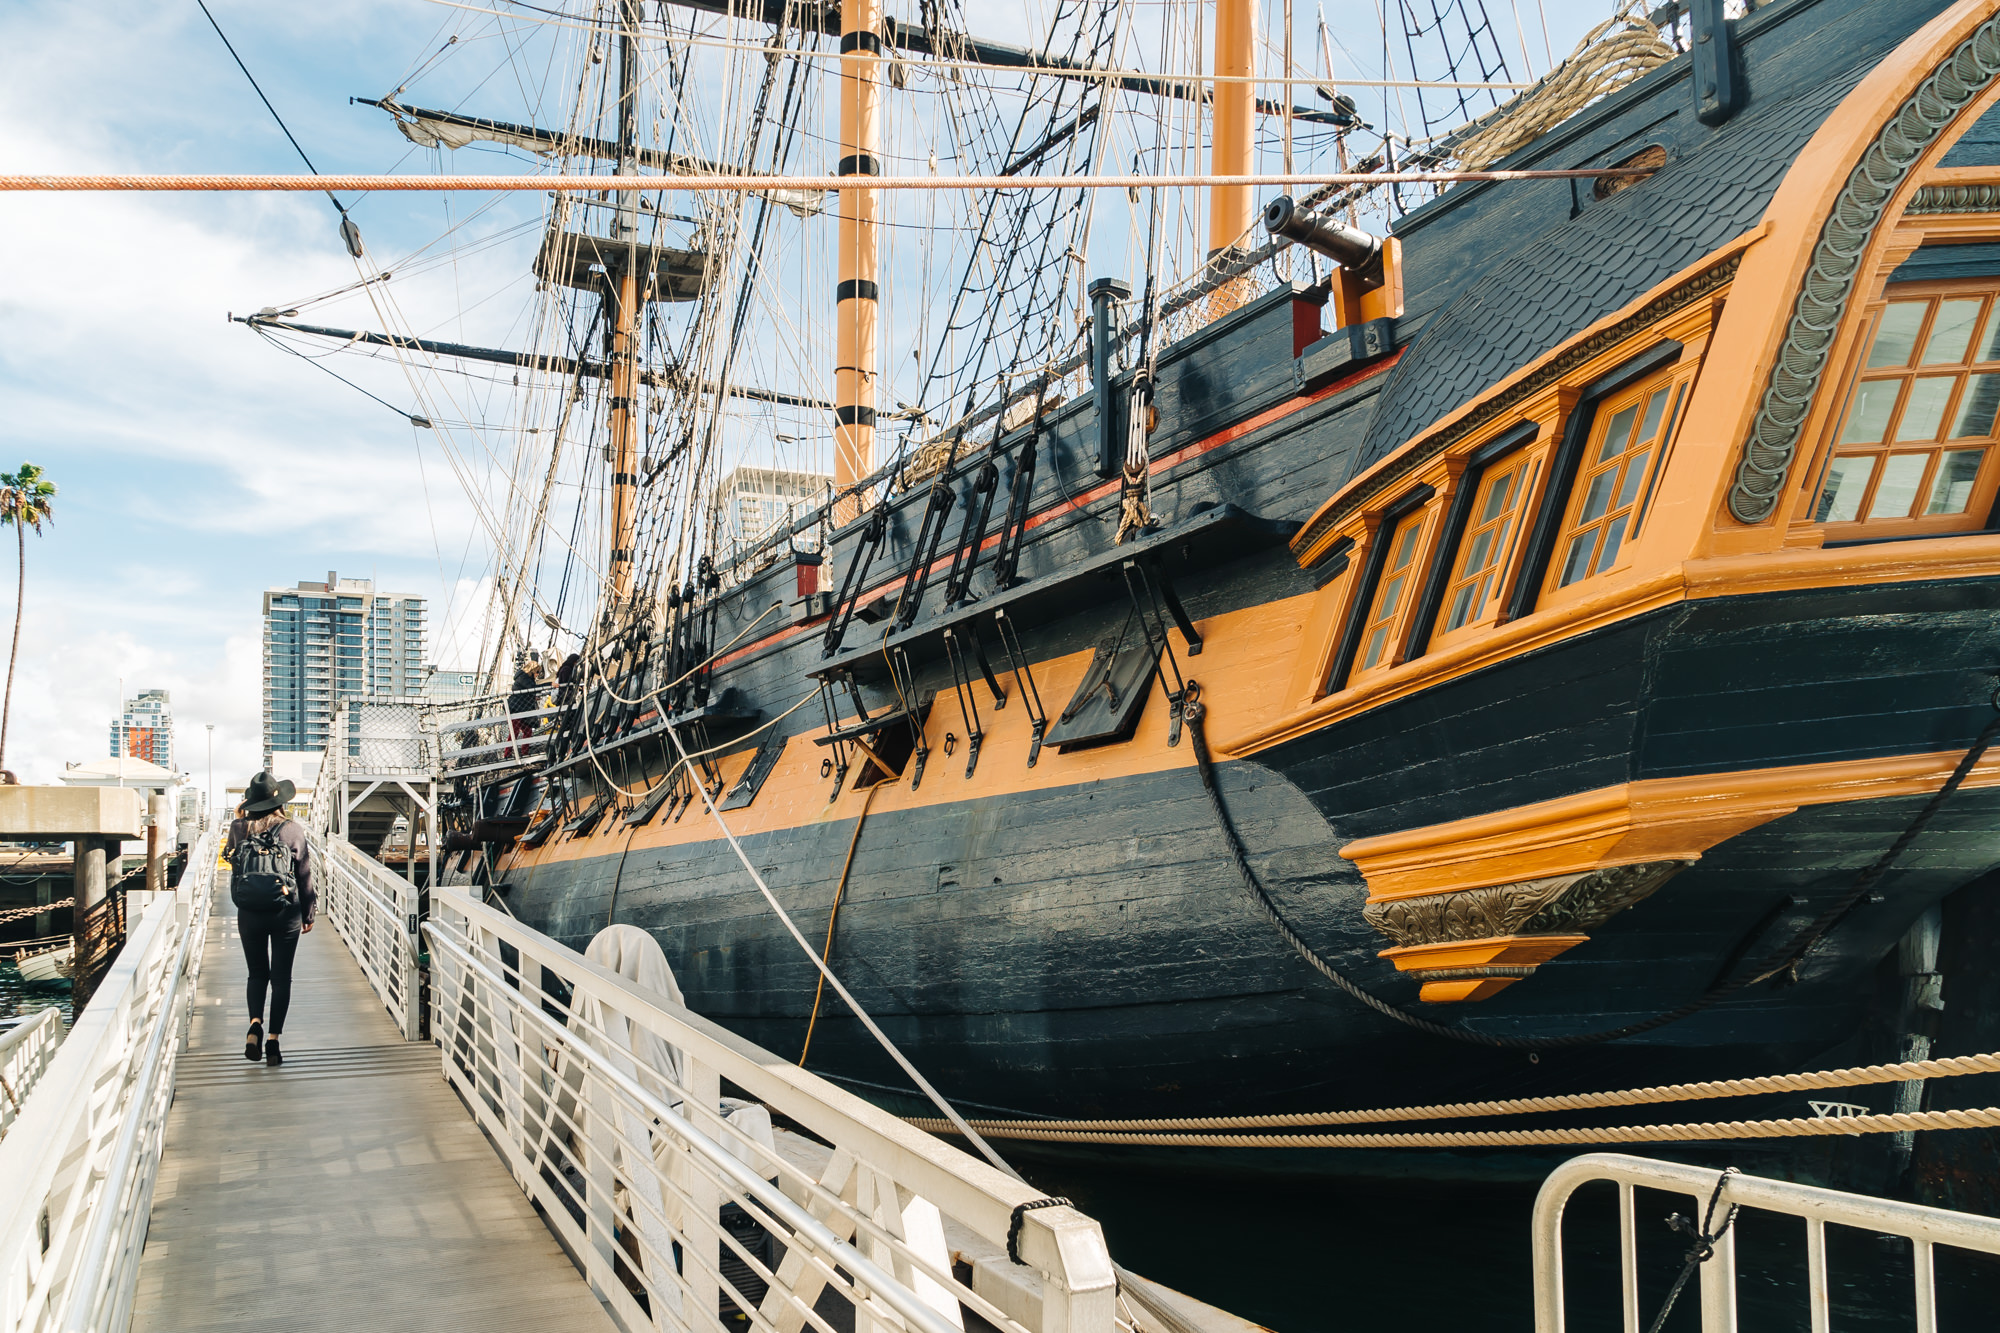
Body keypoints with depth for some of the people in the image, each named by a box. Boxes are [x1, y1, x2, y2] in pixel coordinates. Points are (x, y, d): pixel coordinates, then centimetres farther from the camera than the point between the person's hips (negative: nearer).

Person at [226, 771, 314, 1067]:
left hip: (249, 914, 2)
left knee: (257, 973, 16)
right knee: (281, 977, 7)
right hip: (286, 913, -1)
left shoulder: (238, 828, -5)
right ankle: (273, 1041, 4)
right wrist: (308, 913, 10)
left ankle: (255, 1024, -7)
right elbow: (304, 874, -1)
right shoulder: (292, 829, -8)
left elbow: (231, 860, 16)